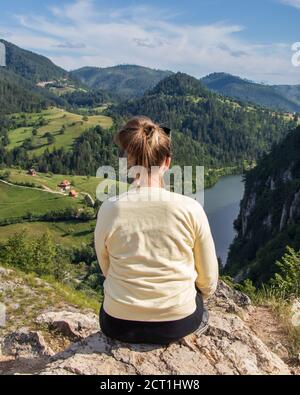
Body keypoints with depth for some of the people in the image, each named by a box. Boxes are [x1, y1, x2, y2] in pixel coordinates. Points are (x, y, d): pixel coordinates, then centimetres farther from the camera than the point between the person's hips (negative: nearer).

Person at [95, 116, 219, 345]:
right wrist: (199, 296, 19)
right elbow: (208, 281, -4)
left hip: (119, 326, 1)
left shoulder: (109, 209, -15)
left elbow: (107, 270, 1)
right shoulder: (190, 209, -17)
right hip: (178, 324, 0)